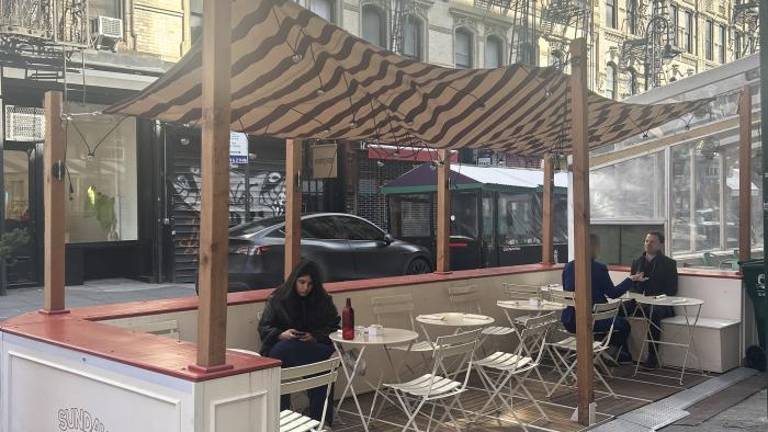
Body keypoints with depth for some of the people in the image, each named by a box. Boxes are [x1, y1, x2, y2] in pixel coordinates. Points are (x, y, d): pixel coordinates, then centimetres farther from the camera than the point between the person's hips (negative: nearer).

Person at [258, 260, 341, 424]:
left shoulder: (323, 300, 11)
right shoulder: (277, 298, 8)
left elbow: (333, 327, 9)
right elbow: (263, 327, 7)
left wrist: (315, 337, -12)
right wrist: (282, 335, -14)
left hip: (315, 346, 0)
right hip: (281, 347, 0)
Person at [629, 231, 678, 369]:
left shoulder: (668, 263, 8)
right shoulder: (637, 262, 21)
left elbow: (672, 290, 0)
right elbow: (631, 286, 19)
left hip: (659, 304, -4)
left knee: (653, 312, -38)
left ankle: (652, 356, -31)